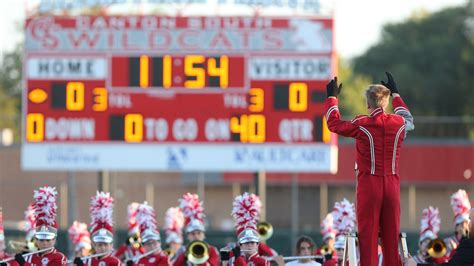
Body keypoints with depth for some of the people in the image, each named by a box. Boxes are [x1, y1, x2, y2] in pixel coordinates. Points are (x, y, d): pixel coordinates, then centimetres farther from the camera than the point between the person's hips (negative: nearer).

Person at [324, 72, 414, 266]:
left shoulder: (362, 125, -9)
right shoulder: (398, 123, 2)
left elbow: (334, 124, 6)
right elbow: (409, 120, 28)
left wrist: (332, 97, 19)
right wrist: (396, 94, 38)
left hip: (369, 184, -3)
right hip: (392, 184, 3)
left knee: (368, 234, -2)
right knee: (391, 234, 6)